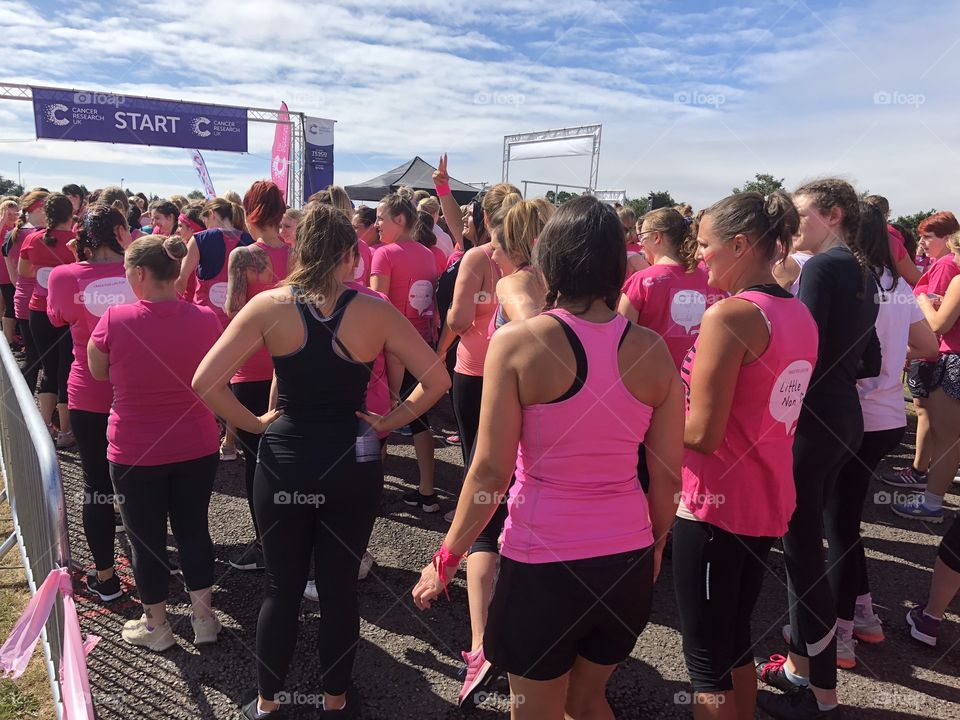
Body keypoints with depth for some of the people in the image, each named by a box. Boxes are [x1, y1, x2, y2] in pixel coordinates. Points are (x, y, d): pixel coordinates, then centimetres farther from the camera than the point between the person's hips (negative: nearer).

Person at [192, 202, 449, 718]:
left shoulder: (270, 305, -8)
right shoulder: (375, 311, -7)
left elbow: (204, 382, -11)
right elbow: (436, 381, -6)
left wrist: (253, 423, 0)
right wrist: (387, 422, 0)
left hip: (284, 466, 0)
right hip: (353, 468, 0)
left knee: (282, 588, 17)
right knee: (340, 587, 15)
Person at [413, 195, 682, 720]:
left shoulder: (517, 342, -14)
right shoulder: (652, 349, -4)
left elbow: (491, 472, -15)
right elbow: (668, 475, 1)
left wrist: (445, 560, -2)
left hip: (542, 563, -3)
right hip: (628, 562, 4)